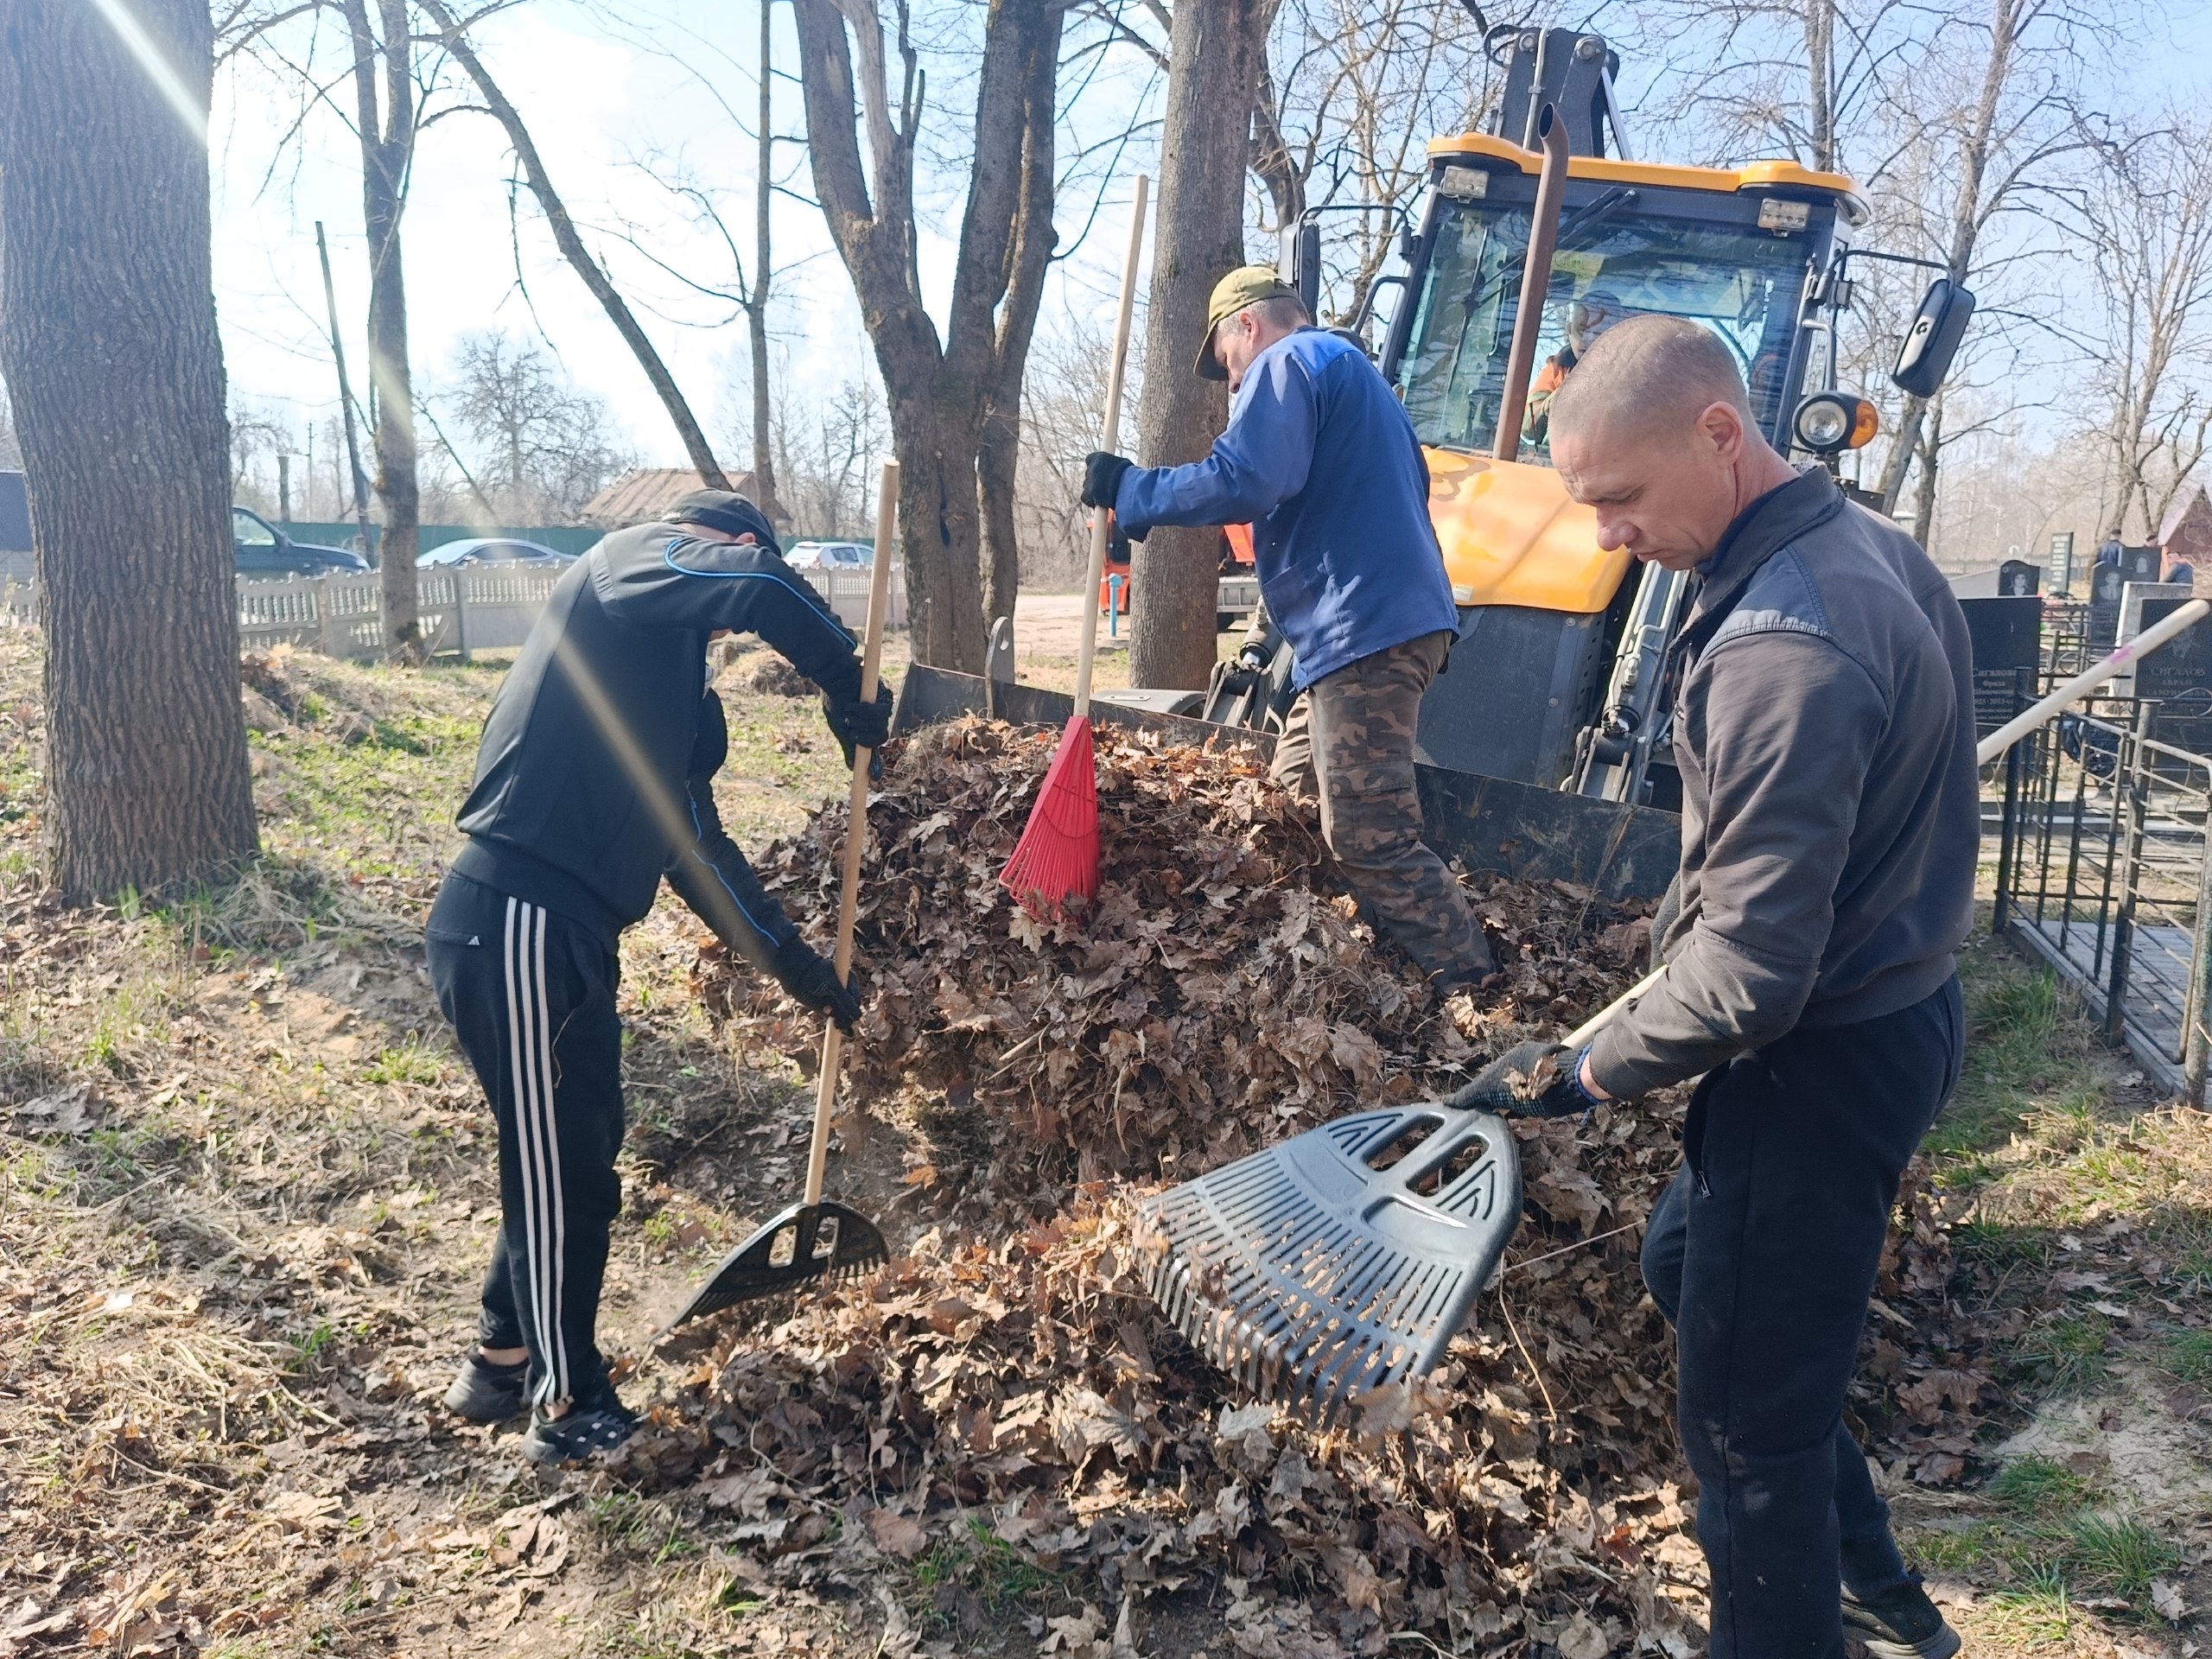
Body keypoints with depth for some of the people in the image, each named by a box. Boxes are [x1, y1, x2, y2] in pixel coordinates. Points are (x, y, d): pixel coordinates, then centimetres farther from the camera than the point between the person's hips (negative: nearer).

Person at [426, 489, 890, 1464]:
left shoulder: (682, 697, 21)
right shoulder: (628, 562, -3)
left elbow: (698, 851, 23)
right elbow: (759, 585, -26)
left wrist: (799, 967, 23)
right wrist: (845, 684, -11)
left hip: (570, 936, 10)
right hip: (517, 927, -10)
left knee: (575, 1158, 21)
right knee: (559, 1172, 3)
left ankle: (502, 1361, 39)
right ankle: (570, 1411, 20)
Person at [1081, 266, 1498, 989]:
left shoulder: (1287, 363, -2)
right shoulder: (1353, 372, 29)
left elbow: (1243, 483, -19)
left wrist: (1129, 489, -7)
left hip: (1365, 628, -11)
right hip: (1390, 621, 11)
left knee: (1369, 841, -14)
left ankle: (1476, 991, -13)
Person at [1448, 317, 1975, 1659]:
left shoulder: (1781, 641, -29)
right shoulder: (1876, 547, 3)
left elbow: (1749, 981, -29)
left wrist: (1587, 1072, -14)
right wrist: (1708, 914, 21)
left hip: (1821, 1064, -10)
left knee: (1751, 1417, 5)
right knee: (1686, 1264, 26)